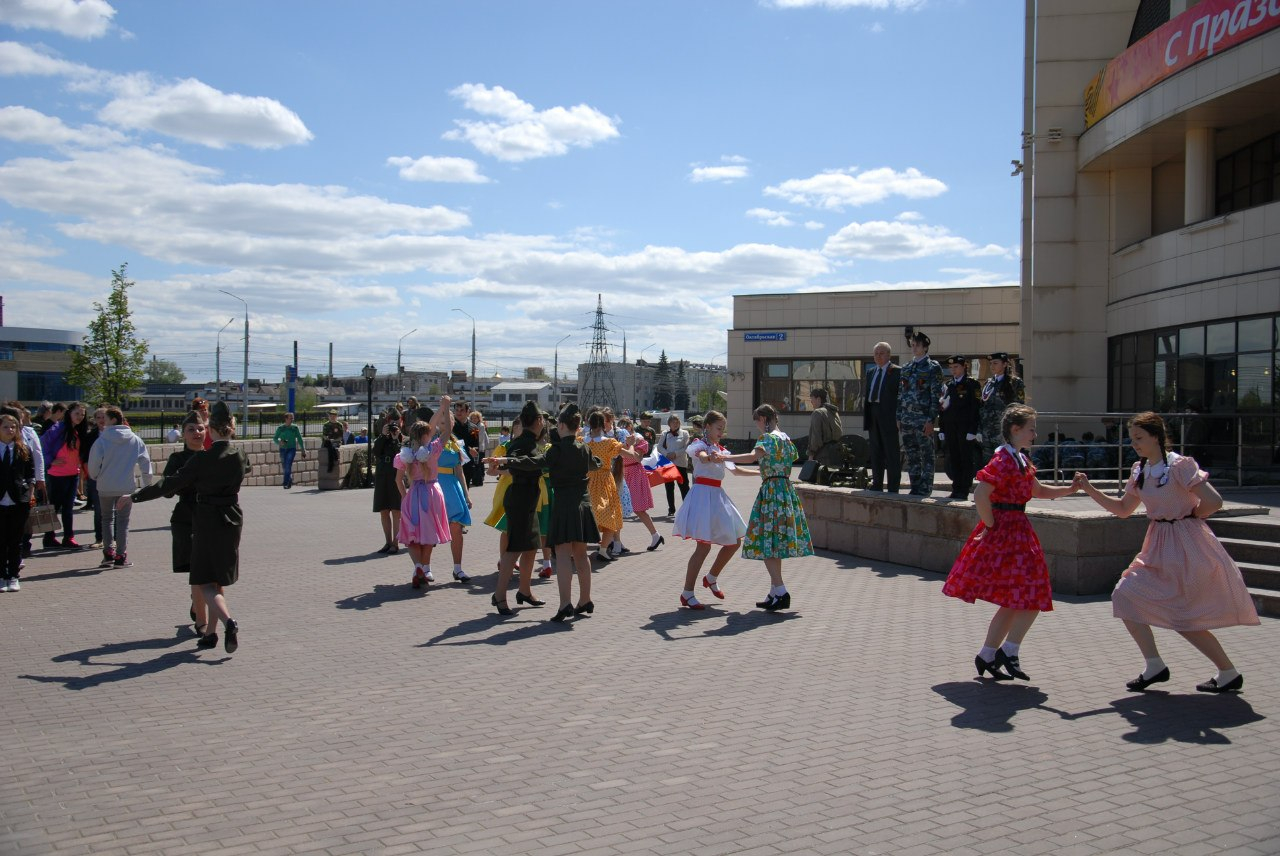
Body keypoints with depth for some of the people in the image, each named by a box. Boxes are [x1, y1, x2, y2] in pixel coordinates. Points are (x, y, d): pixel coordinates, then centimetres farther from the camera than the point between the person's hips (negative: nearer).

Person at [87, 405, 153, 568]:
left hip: (105, 487, -1)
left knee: (107, 518, 16)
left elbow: (94, 463, -10)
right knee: (123, 520, 9)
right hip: (127, 486, 1)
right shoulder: (135, 440, -3)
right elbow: (145, 461, 0)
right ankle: (121, 556, 7)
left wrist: (95, 476, 12)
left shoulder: (102, 440, -11)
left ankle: (108, 552, 11)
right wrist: (147, 482, 11)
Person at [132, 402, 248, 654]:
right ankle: (210, 632, 18)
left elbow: (172, 483, -13)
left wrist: (136, 496, -5)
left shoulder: (203, 459, -14)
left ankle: (228, 622, -24)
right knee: (219, 580, 16)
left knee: (206, 583, -1)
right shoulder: (239, 458, -1)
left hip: (207, 521, -5)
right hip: (232, 520, 5)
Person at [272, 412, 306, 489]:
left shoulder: (294, 428, 3)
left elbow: (299, 439, 10)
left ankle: (286, 483, -17)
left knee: (288, 465, -18)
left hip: (292, 449, -2)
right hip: (283, 449, 2)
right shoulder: (280, 428, 3)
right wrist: (279, 442, -18)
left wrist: (303, 449, 10)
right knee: (284, 467, 9)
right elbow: (274, 438, 4)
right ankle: (290, 480, 33)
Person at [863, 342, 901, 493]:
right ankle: (877, 484, 20)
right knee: (875, 452, 12)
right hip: (873, 415, 7)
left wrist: (899, 417, -15)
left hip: (889, 416, -7)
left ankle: (893, 487, 1)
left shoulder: (897, 371, -4)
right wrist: (866, 417, 12)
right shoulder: (871, 373, 17)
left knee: (892, 452, -3)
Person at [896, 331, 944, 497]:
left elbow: (936, 396, -8)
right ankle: (915, 487, 17)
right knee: (911, 456, 10)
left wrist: (931, 420, -14)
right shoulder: (905, 369, 14)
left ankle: (925, 489, 3)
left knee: (926, 456, -1)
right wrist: (899, 418, 9)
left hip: (923, 419, -6)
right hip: (906, 419, 6)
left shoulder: (933, 368, -3)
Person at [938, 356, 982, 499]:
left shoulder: (972, 384, -2)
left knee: (966, 459, -2)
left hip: (965, 427, -5)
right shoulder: (947, 385, 15)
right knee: (953, 459, 6)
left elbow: (975, 407, -8)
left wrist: (972, 430, -14)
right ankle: (956, 489, 12)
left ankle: (964, 491, 2)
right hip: (950, 427, 5)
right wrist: (941, 429, 10)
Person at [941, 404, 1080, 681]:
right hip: (1005, 531, -10)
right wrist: (991, 527, -18)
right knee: (1031, 597, -8)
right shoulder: (1004, 459, -15)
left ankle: (987, 656, 17)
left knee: (1015, 602, 12)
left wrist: (1070, 489, 13)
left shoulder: (1021, 460, 14)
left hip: (1017, 532, 10)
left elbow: (1038, 491, 25)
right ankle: (1008, 652, -2)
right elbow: (980, 495, -24)